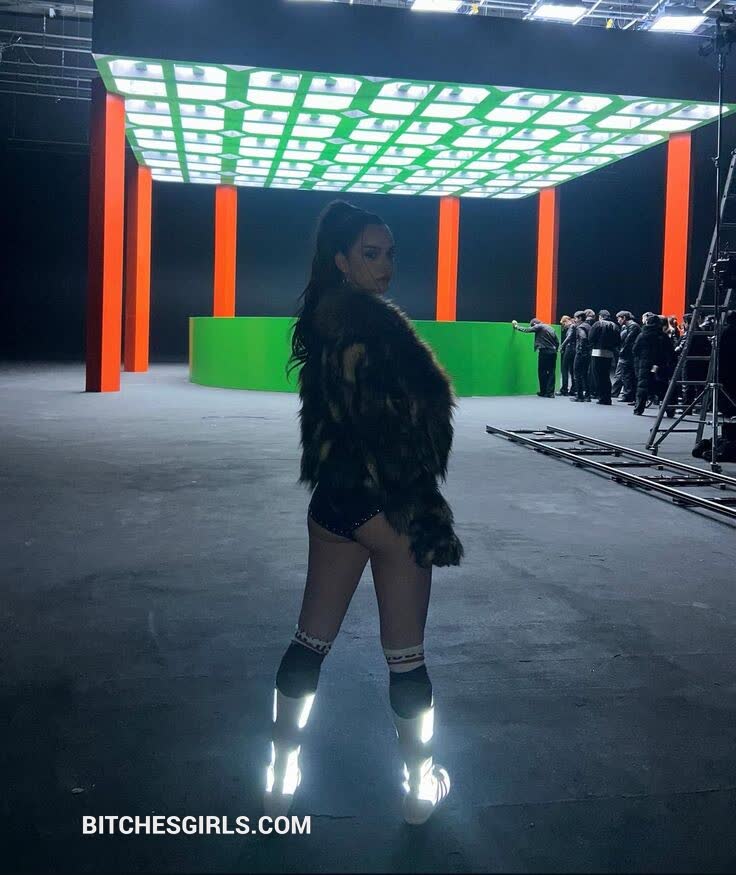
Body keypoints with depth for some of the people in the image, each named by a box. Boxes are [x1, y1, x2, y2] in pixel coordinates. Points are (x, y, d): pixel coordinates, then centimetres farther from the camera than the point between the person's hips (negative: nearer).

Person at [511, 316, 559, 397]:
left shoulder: (539, 327, -3)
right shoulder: (550, 328, 17)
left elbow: (526, 330, 3)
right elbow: (557, 342, 15)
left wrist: (516, 326, 16)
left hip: (544, 352, -6)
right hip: (553, 353, 6)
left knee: (542, 372, 3)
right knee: (551, 373, 6)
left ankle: (543, 392, 6)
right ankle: (550, 392, 3)